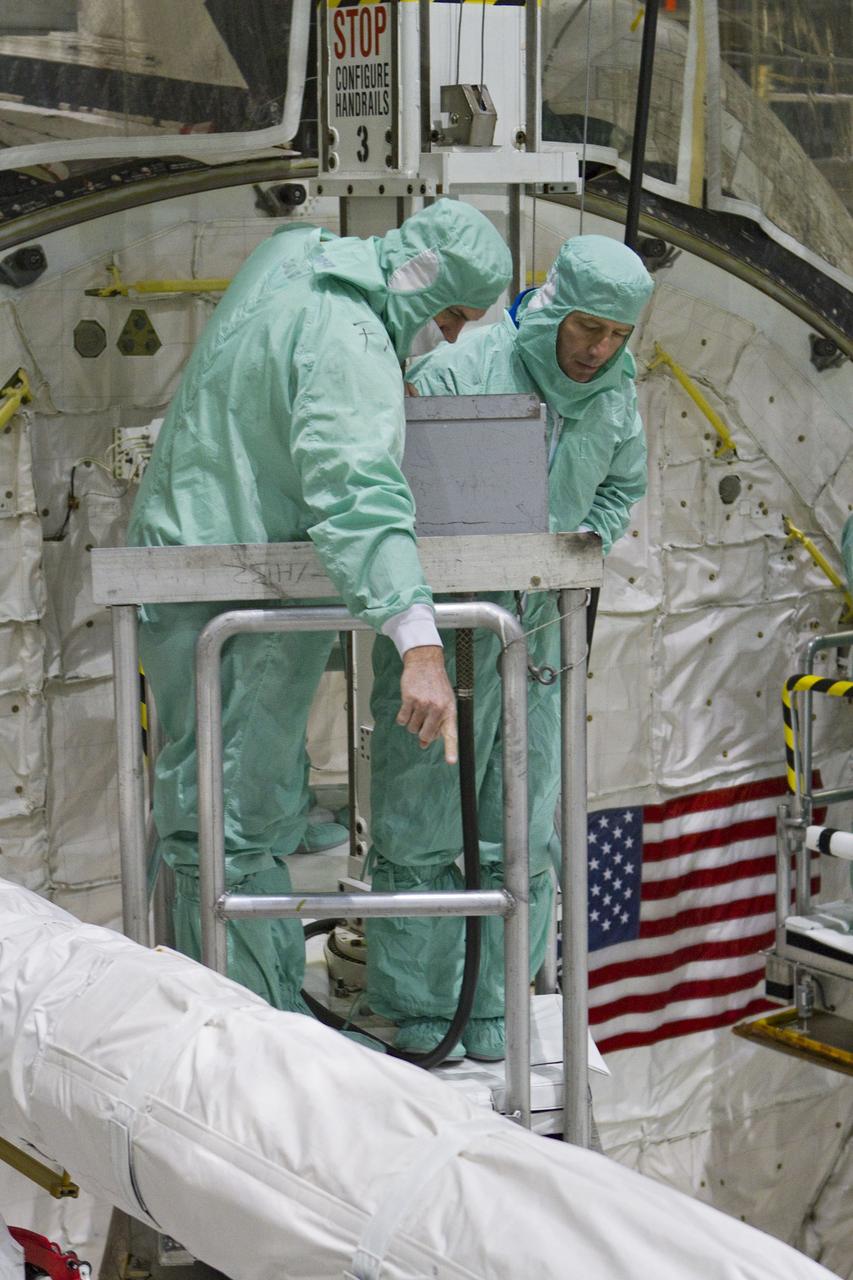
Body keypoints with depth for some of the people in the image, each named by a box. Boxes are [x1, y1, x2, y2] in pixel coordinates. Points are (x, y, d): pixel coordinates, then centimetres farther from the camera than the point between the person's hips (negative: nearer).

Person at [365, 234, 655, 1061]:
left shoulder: (614, 397, 2)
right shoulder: (457, 372, -16)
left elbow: (621, 487, 20)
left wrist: (587, 543, 1)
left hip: (536, 624, 5)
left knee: (521, 828, 6)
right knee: (421, 813, -2)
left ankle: (492, 1007, 17)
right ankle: (415, 1005, 10)